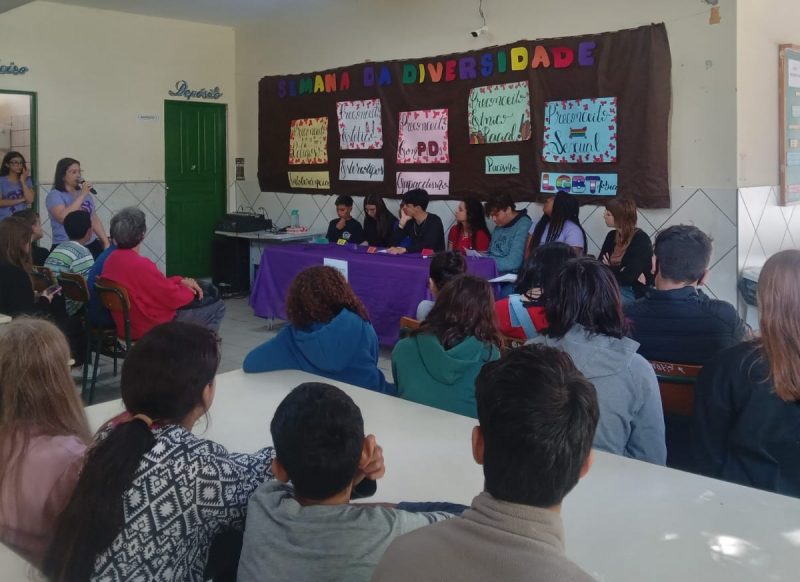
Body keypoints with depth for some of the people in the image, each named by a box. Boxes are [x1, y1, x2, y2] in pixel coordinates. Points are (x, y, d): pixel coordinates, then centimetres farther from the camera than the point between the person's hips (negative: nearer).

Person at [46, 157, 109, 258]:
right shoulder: (54, 195, -3)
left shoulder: (86, 194, 14)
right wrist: (82, 195, -15)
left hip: (91, 245, 5)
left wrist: (106, 242, 11)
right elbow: (64, 217, -20)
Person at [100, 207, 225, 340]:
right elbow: (174, 298, -19)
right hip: (152, 328, -9)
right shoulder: (141, 265, -30)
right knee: (217, 306, 2)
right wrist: (188, 288, 1)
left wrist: (180, 281, 1)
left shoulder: (111, 260, -2)